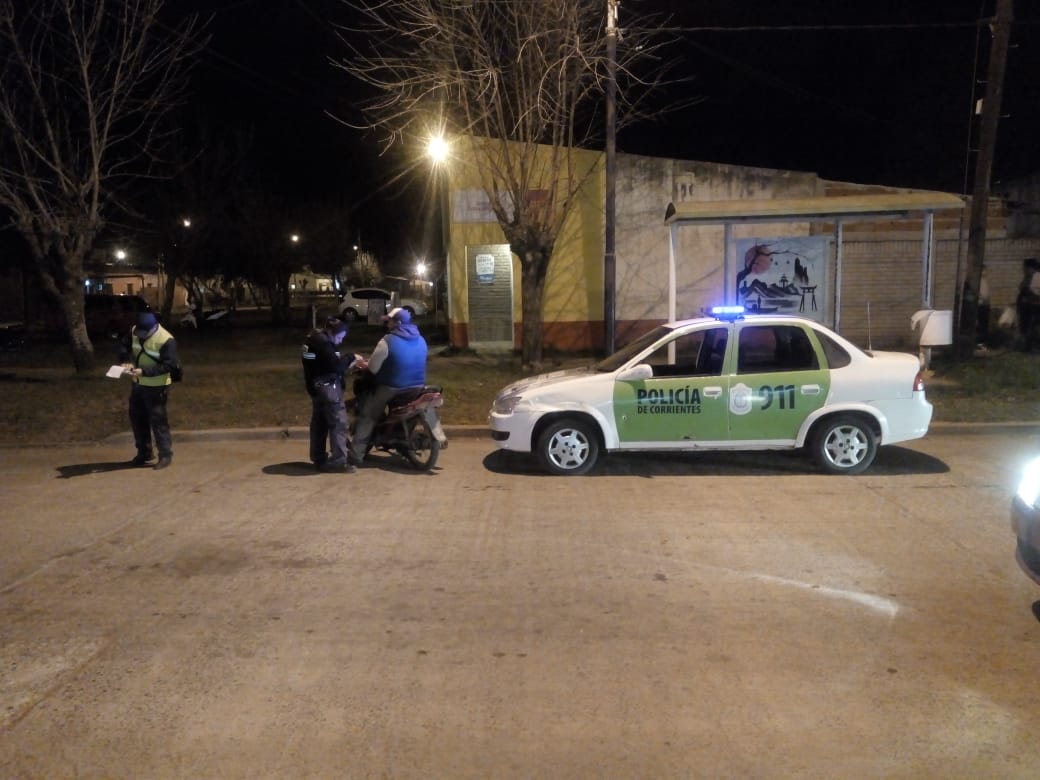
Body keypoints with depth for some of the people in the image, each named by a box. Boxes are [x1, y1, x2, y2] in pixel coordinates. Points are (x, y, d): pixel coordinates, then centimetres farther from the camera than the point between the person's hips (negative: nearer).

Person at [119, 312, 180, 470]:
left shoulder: (166, 340, -23)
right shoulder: (134, 332, -2)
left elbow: (168, 365, -24)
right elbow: (125, 348, 8)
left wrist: (144, 372, -31)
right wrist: (126, 361, -15)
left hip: (156, 387, -8)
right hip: (137, 384, 8)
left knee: (158, 420, -6)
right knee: (137, 418, 15)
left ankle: (165, 455, 4)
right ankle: (144, 453, 29)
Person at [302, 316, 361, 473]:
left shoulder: (315, 338, 14)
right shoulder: (322, 341, -18)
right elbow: (335, 364, -24)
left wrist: (347, 363, 6)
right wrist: (352, 357, -11)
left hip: (317, 386, 11)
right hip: (327, 386, -11)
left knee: (319, 423, 14)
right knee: (338, 422, -8)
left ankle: (318, 459, 21)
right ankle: (339, 461, -9)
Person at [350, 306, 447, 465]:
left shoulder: (388, 340, -16)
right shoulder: (421, 340, 5)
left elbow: (373, 368, -13)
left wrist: (365, 364, 10)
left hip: (391, 389, -5)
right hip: (417, 387, 5)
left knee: (367, 416, 8)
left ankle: (356, 455, 5)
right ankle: (439, 438, 29)